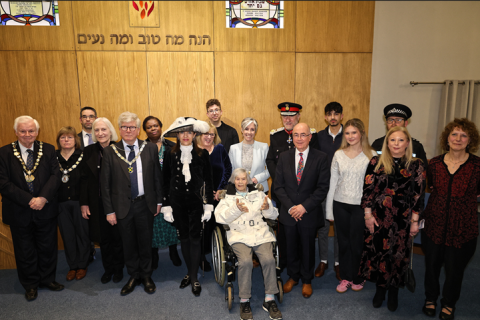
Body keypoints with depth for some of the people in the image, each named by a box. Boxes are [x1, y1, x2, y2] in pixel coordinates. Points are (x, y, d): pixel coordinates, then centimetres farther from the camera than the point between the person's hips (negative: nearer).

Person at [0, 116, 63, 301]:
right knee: (25, 251, 13)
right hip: (19, 211, -1)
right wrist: (29, 200, -16)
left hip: (46, 209, 1)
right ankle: (30, 285, 32)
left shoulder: (48, 150, 1)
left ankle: (47, 279, 33)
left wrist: (43, 198, -19)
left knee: (48, 247, 13)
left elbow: (56, 175, -6)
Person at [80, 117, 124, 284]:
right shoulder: (88, 151, 2)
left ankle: (118, 269, 29)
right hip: (97, 203, 3)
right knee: (103, 238, 13)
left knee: (117, 237, 10)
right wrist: (84, 203, 0)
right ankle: (108, 269, 32)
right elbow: (84, 179, 3)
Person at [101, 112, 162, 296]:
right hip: (122, 206, 0)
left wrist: (158, 201, 2)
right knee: (128, 244, 13)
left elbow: (157, 177, 4)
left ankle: (146, 276, 33)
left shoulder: (150, 148, 0)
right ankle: (133, 276, 34)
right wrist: (109, 210, -4)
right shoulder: (110, 152, -2)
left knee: (145, 242, 13)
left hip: (145, 204, 0)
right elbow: (105, 184, -2)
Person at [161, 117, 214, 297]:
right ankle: (190, 273, 28)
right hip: (177, 203, 2)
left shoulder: (202, 154, -1)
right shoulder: (170, 155, 2)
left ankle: (194, 278, 12)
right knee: (183, 238, 11)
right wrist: (166, 206, 1)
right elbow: (166, 182, 4)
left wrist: (208, 205, -3)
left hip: (196, 202, -2)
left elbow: (208, 181, 0)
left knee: (195, 238, 0)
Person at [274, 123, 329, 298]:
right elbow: (278, 185, 0)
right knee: (291, 247, 15)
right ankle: (293, 276, 38)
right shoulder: (284, 157, 1)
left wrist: (304, 206, -16)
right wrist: (290, 207, -11)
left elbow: (323, 187, -10)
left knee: (308, 248, 14)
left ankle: (307, 280, 35)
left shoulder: (320, 157, -7)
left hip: (310, 213, -2)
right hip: (289, 212, 2)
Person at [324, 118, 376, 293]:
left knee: (357, 243, 6)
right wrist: (329, 210, 5)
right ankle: (345, 277, 29)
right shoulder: (338, 155, 4)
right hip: (340, 204, 3)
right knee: (343, 242, 11)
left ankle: (358, 278, 29)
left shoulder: (371, 155, -4)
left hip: (360, 206, -2)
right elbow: (332, 182, 5)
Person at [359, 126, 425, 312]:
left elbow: (417, 195, 0)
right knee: (378, 251, 9)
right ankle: (380, 288, 31)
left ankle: (393, 291, 31)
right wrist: (368, 215, -5)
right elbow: (367, 190, -1)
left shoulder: (416, 165, 0)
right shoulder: (376, 163, -1)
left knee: (398, 254, 9)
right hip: (378, 218, 0)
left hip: (403, 219, 0)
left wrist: (415, 221, -2)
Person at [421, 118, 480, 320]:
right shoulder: (435, 163, -1)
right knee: (432, 264, 14)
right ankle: (431, 298, 39)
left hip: (463, 228, -1)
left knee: (455, 269, 12)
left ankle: (449, 303, 38)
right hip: (434, 224, 2)